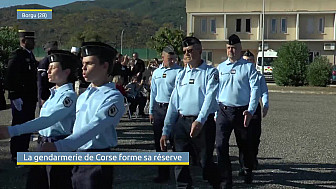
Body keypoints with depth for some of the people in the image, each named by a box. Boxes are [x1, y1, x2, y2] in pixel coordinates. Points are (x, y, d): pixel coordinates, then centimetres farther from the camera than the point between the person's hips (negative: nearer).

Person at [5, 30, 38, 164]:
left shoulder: (30, 55, 15)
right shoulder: (16, 55, -13)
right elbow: (10, 78, -18)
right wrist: (15, 97, -20)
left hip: (30, 98, 9)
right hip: (20, 99, -9)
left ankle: (24, 150, 27)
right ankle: (16, 155, 7)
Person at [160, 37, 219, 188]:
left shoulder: (210, 72, 0)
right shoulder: (181, 75, 16)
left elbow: (210, 98, -13)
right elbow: (173, 103, 15)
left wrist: (200, 121, -27)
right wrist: (166, 131, 12)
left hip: (203, 123, -5)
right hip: (181, 123, 5)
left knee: (206, 162, 2)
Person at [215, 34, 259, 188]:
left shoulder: (248, 67, 0)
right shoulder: (220, 68, 9)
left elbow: (255, 89, -7)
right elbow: (215, 91, 12)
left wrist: (250, 111, -20)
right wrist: (215, 113, 9)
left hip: (241, 111, -2)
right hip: (223, 111, 2)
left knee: (244, 145, 14)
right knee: (221, 146, -9)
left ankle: (249, 171, 43)